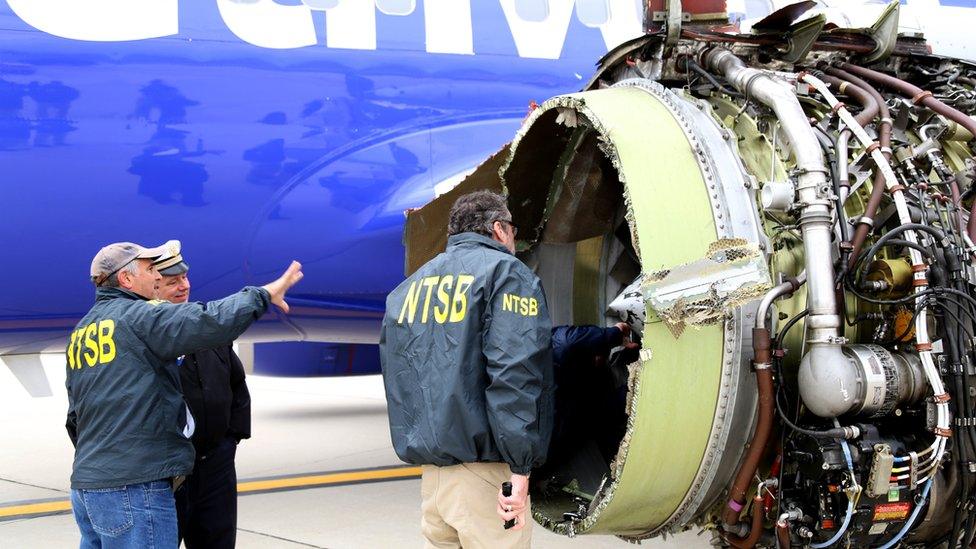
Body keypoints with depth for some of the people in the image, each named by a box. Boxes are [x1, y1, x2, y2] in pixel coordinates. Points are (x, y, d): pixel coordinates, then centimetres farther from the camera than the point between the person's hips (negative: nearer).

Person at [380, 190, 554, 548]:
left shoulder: (410, 287, 18)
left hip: (429, 469, 7)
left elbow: (396, 377, 20)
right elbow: (515, 373, -17)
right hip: (481, 470, -7)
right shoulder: (506, 273, -4)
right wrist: (520, 469, -19)